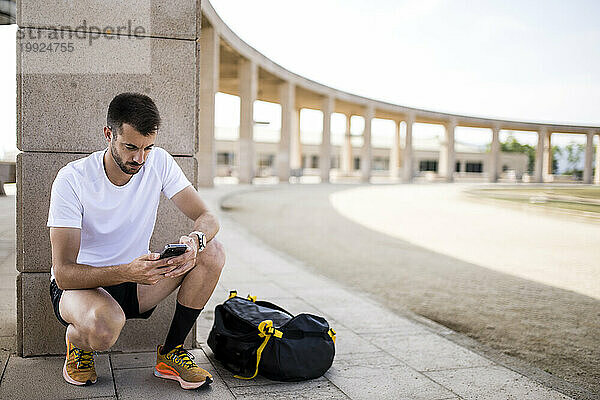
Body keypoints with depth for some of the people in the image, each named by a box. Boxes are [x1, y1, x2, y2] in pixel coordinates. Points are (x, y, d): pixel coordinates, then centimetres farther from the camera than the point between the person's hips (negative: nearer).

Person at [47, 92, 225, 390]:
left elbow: (207, 218, -10)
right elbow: (64, 274, -24)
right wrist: (127, 272, -42)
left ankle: (170, 354, -6)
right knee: (105, 325, -40)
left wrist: (195, 240, -36)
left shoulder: (159, 162, -8)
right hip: (80, 284, -4)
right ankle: (76, 341, 0)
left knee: (211, 252, -19)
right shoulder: (72, 179, -20)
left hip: (137, 278, 5)